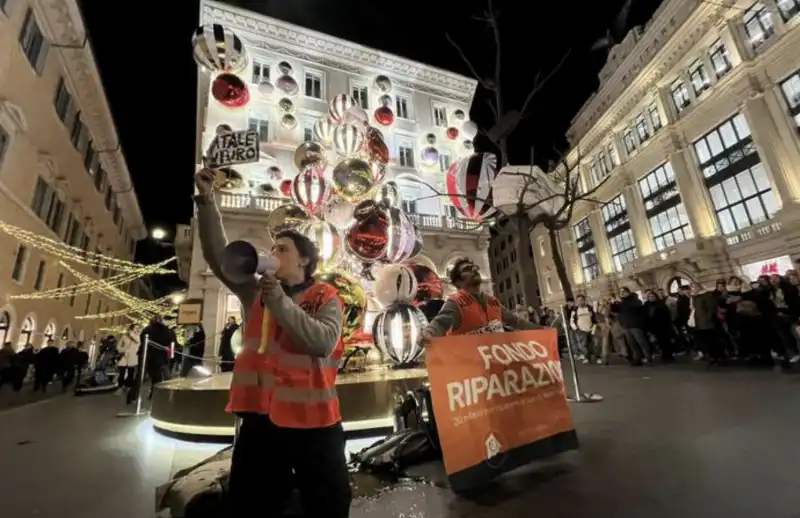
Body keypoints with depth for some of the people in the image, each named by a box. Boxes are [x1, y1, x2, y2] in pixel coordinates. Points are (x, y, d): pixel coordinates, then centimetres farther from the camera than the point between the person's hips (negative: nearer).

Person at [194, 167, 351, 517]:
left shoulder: (326, 298, -4)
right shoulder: (255, 291, 8)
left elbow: (323, 342, -21)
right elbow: (217, 255, 0)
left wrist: (280, 302, -21)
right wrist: (206, 201, -8)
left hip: (312, 420, -3)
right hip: (261, 416, 3)